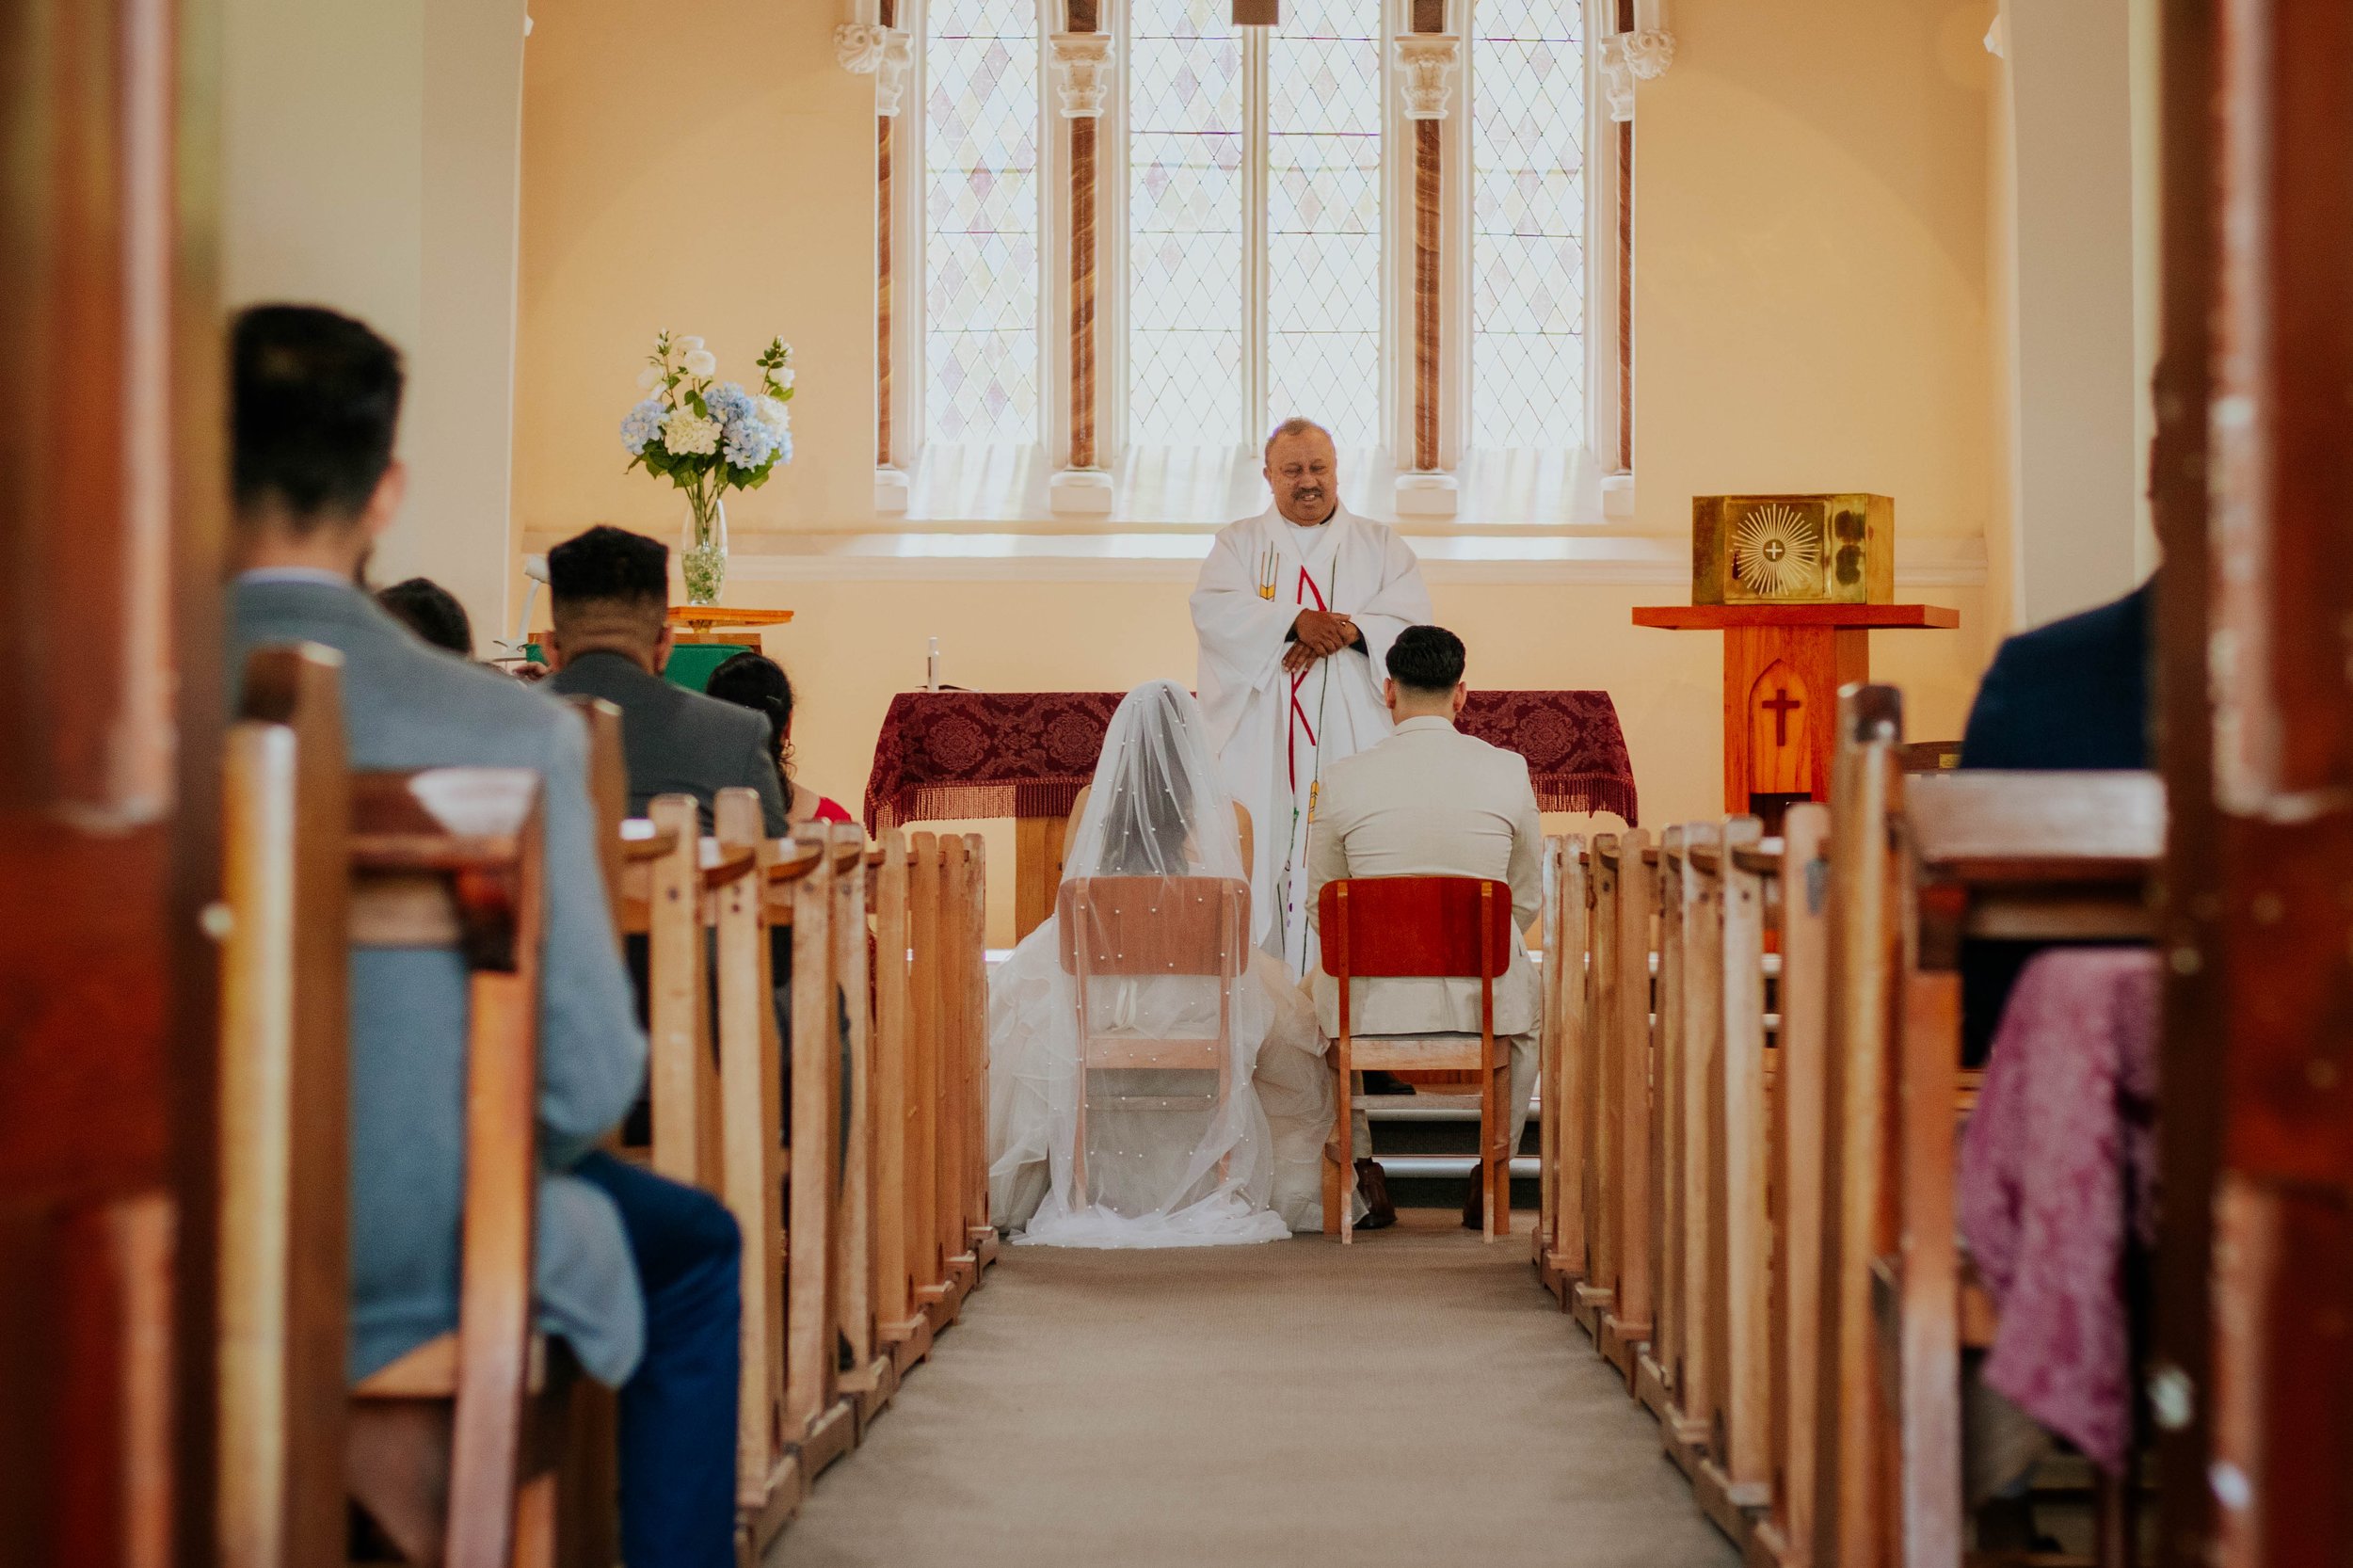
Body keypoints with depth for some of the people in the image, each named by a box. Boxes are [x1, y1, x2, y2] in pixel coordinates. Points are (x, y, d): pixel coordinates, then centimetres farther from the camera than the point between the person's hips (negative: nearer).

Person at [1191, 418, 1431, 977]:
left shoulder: (1381, 545, 16)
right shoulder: (1240, 543, 15)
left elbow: (1410, 615, 1)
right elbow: (1213, 608, -4)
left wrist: (1344, 632, -16)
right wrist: (1296, 622, -19)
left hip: (1352, 737, 0)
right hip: (1262, 740, 0)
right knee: (1264, 853, -8)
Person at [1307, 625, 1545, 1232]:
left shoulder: (1341, 778, -6)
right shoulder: (1508, 771, -4)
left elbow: (1320, 905, 6)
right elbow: (1527, 901, 7)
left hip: (1372, 999, 0)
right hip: (1484, 998, 0)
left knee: (1318, 989, 37)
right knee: (1530, 999, 38)